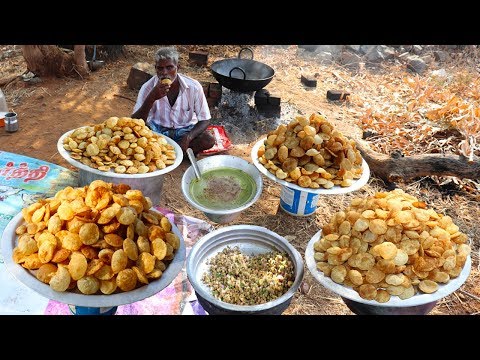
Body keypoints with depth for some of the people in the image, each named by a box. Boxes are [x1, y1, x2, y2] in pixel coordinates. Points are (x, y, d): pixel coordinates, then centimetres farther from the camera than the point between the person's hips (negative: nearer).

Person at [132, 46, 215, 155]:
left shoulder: (193, 87, -18)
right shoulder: (148, 87, -18)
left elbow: (205, 120, -13)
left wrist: (188, 138, -31)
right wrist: (152, 98, -40)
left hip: (185, 129, 0)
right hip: (157, 129, 0)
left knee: (209, 140, -28)